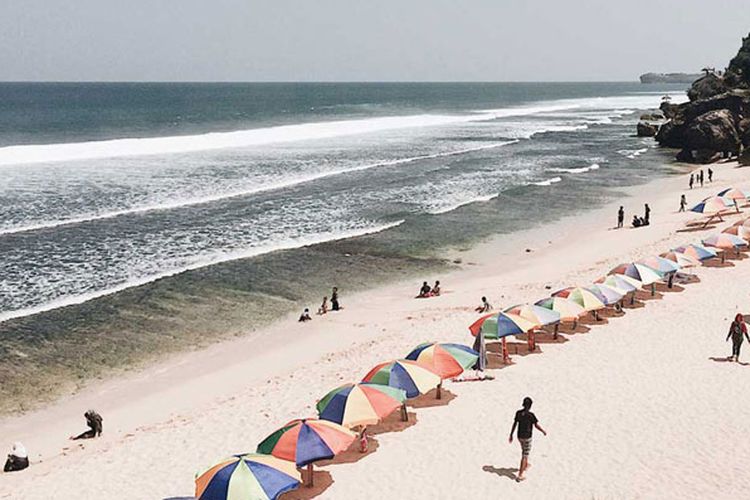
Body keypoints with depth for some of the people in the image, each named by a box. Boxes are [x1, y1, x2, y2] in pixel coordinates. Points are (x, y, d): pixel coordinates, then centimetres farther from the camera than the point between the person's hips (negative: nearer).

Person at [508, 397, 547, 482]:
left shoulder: (518, 413, -6)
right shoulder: (531, 415, -23)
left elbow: (514, 424, 0)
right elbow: (537, 426, -17)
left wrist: (511, 435, 9)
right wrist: (543, 431, 2)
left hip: (519, 436, 6)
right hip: (527, 437, -6)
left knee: (524, 450, 32)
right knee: (525, 456, 1)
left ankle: (526, 465, 54)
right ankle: (520, 475, 1)